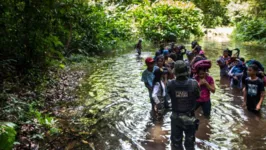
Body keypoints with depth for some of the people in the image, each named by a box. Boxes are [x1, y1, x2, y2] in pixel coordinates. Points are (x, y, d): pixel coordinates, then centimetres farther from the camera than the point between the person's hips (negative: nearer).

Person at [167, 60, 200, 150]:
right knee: (189, 143, 21)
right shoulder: (194, 83, -20)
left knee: (176, 142, 20)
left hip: (176, 117, 1)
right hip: (190, 117, 0)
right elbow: (197, 96, -4)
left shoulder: (170, 84, -19)